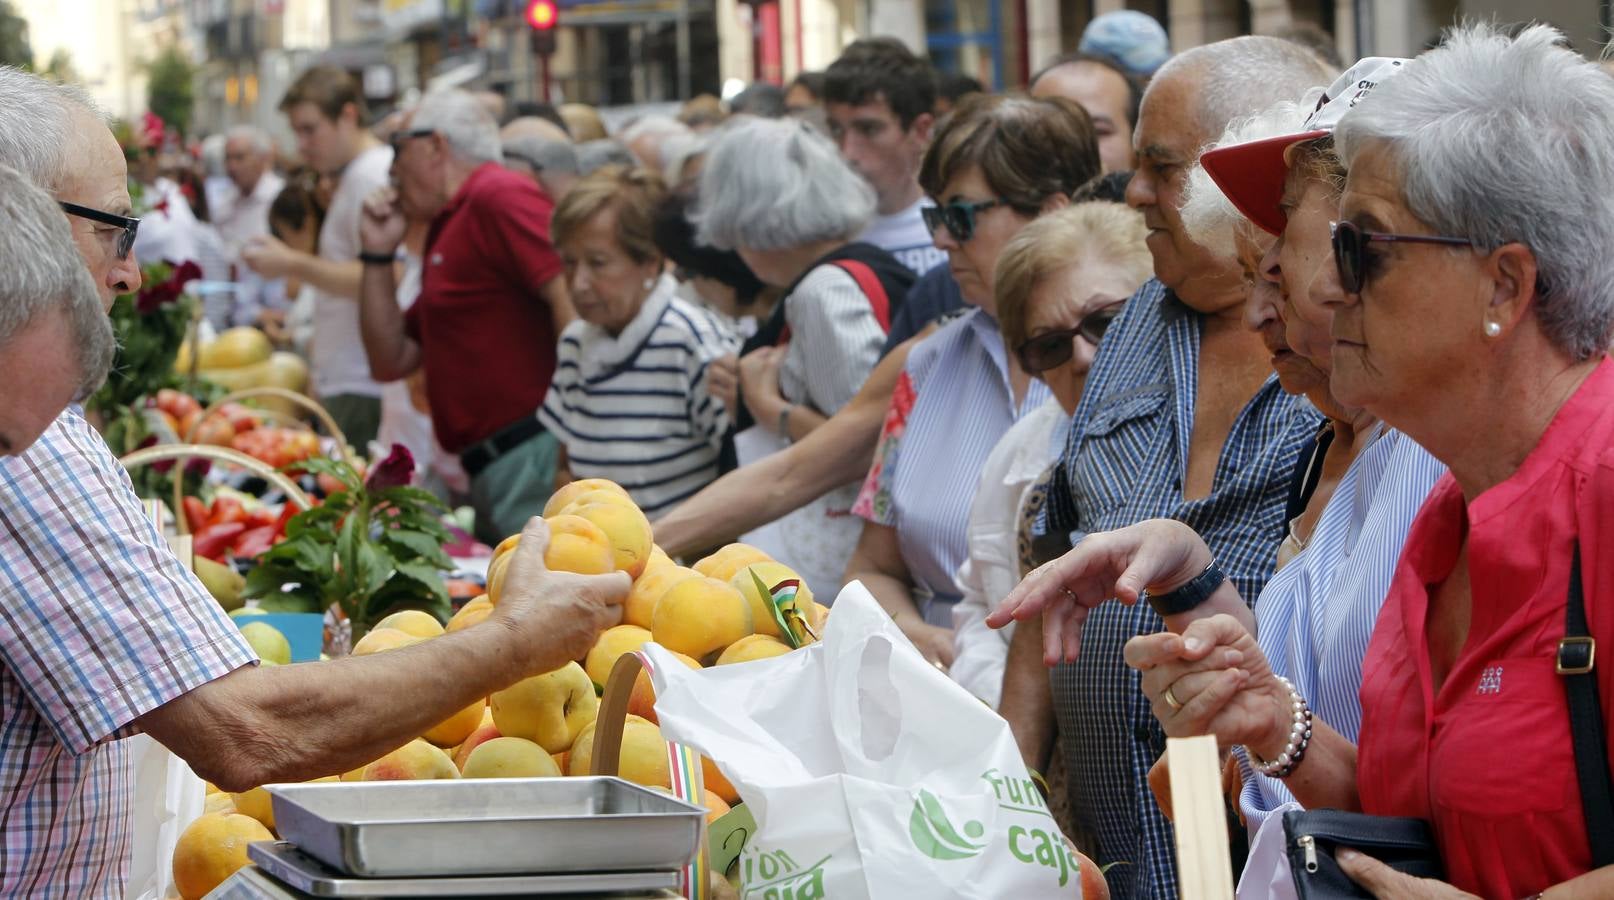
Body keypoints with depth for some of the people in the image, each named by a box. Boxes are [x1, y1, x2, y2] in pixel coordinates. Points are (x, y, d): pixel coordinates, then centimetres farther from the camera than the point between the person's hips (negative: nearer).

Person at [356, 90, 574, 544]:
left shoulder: (499, 196, -8)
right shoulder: (447, 227, 23)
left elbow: (572, 300, -21)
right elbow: (391, 361, 25)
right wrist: (378, 254, 15)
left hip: (534, 456, -10)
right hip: (492, 473, 10)